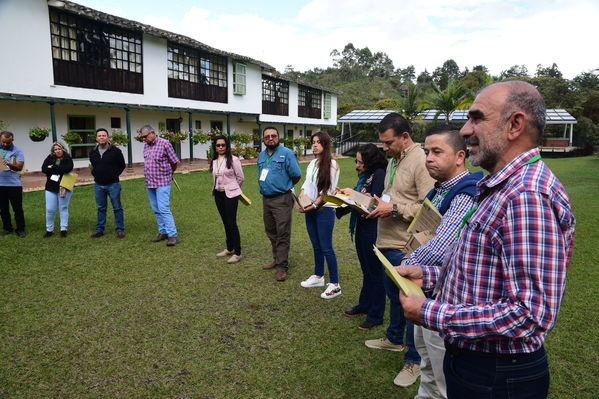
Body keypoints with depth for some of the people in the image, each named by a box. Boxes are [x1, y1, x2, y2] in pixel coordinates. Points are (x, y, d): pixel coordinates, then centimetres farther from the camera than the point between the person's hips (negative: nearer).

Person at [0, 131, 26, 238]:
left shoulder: (17, 151, -2)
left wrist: (9, 164, -27)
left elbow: (19, 167, -9)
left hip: (14, 184, -3)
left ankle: (20, 229, 9)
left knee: (18, 208, 1)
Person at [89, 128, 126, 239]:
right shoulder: (93, 152, 6)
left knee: (117, 208, 2)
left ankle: (120, 230, 9)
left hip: (113, 184, -4)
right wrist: (95, 174, 11)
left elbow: (122, 165, 2)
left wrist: (114, 175, -1)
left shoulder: (115, 151, -6)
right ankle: (99, 230, 21)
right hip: (98, 185, 4)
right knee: (101, 208, 13)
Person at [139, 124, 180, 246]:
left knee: (164, 209, -12)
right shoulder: (146, 145, 11)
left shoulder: (164, 143, -10)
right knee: (156, 210, 11)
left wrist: (168, 173, 10)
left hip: (162, 182, -7)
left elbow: (175, 162, -5)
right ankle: (163, 232, 21)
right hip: (149, 183, 7)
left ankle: (172, 235, -7)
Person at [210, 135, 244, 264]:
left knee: (232, 223, -7)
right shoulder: (214, 161, 7)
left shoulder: (233, 160, -10)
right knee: (225, 222, 14)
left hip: (231, 194, -6)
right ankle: (229, 248, 27)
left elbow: (240, 178, -3)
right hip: (218, 194, 6)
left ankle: (237, 253, 1)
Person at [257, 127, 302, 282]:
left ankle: (282, 266, 3)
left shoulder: (287, 153, -8)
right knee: (271, 232, 15)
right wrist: (266, 187, 15)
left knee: (282, 234, -4)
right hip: (266, 199, 7)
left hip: (281, 199, -7)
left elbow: (297, 176, -8)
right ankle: (277, 260, 30)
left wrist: (285, 187, 4)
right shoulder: (261, 156, 13)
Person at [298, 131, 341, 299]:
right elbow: (306, 184, 12)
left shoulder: (331, 164, -10)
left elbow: (328, 190, -14)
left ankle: (335, 284, 4)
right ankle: (318, 276, 30)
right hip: (310, 210, 7)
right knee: (316, 245, 16)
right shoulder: (312, 163, 12)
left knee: (326, 247, -5)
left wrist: (314, 205, -17)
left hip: (324, 209, -7)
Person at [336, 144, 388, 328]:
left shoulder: (379, 174, -14)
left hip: (372, 230, -9)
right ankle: (364, 305, 36)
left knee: (375, 271, 4)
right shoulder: (365, 175, 11)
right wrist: (345, 195, -1)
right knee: (366, 270, 21)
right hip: (361, 228, 9)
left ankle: (376, 315, 16)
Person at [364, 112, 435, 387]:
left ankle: (414, 360, 21)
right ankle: (394, 339, 45)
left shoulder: (421, 162, -18)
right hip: (388, 242, 9)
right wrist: (378, 201, 4)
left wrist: (393, 209, -23)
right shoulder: (394, 160, 12)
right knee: (393, 295, 24)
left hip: (407, 248, -9)